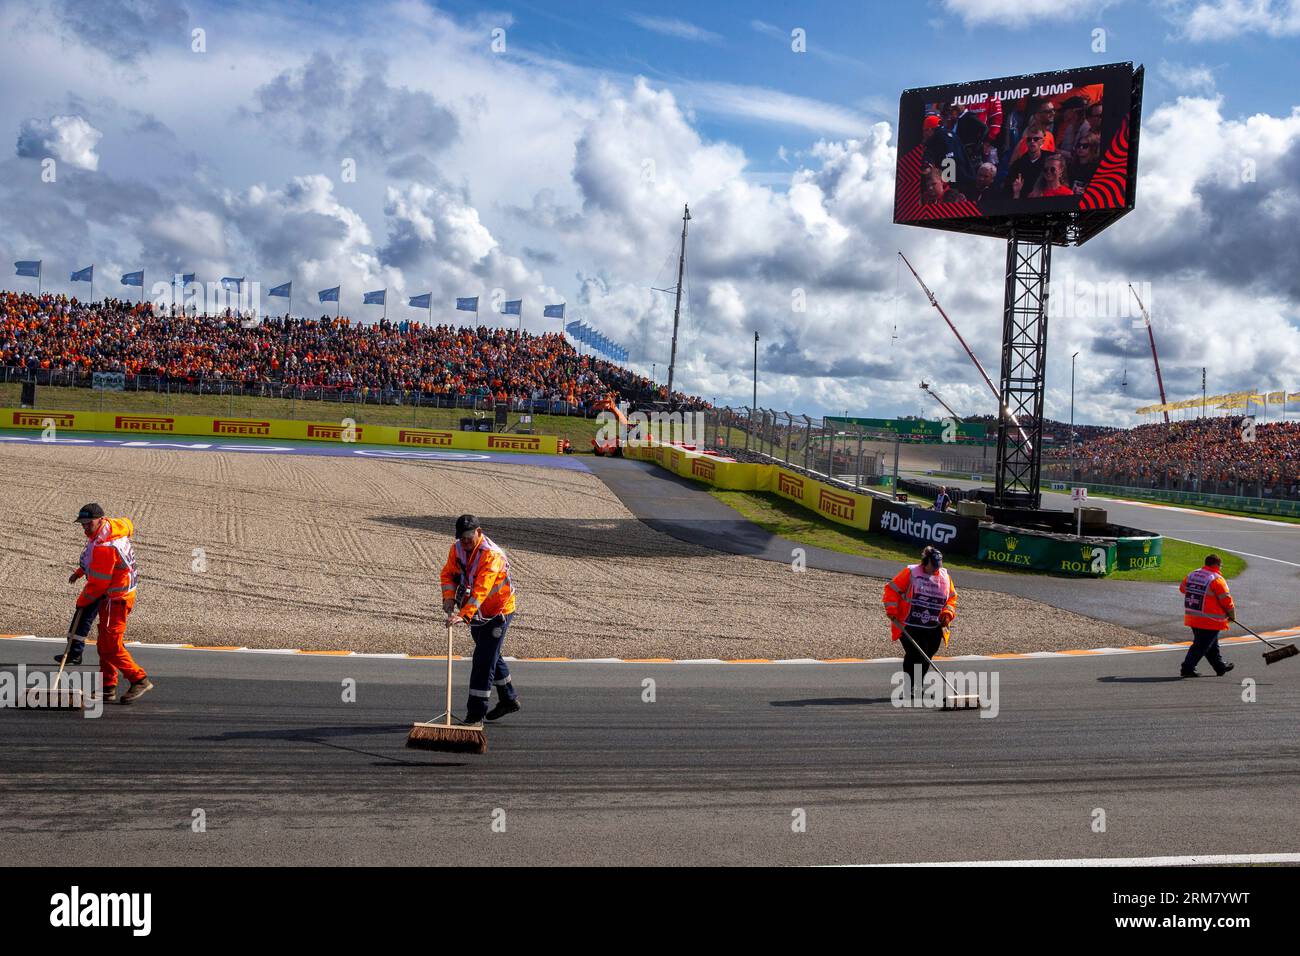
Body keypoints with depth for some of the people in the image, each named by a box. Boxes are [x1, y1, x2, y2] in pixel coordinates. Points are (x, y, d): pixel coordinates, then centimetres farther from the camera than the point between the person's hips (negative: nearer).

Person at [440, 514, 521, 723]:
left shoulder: (492, 555, -28)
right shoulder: (457, 548, -4)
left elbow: (480, 590, -36)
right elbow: (448, 573, 0)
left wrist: (464, 615, -45)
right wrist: (449, 596, -20)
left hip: (497, 612, -8)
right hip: (477, 612, 8)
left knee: (483, 659, -11)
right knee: (490, 655, 20)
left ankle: (476, 712, -5)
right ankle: (509, 699, 37)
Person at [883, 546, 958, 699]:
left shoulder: (945, 577, 10)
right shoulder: (911, 573, -5)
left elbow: (952, 598, 21)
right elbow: (892, 590, -4)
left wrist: (947, 613, 3)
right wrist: (892, 612, -11)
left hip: (934, 629, 5)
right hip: (910, 626, -5)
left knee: (925, 658, 7)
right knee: (915, 655, -15)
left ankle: (918, 687, 23)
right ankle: (910, 688, -6)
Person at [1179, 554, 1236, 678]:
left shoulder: (1192, 575, 6)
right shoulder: (1216, 579, -14)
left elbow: (1182, 588, 22)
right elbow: (1226, 600, -11)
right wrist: (1232, 615, 4)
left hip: (1192, 617, 8)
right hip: (1210, 621, -8)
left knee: (1212, 645, 21)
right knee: (1201, 645, -1)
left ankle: (1220, 667, 35)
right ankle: (1187, 669, -4)